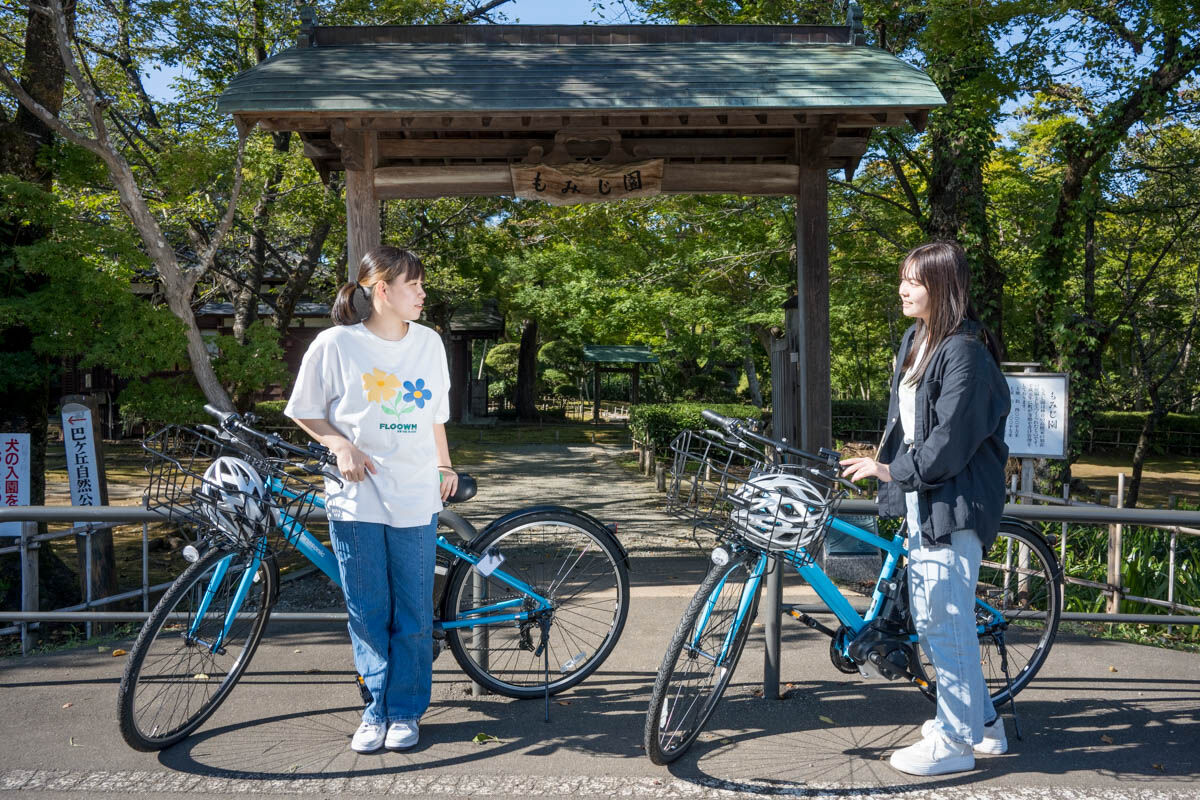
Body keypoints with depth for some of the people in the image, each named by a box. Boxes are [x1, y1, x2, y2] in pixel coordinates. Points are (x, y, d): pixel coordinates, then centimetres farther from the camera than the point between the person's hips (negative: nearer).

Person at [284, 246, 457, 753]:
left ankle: (405, 712, 23)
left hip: (416, 502, 2)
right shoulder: (335, 344, -5)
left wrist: (445, 466, 18)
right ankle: (377, 708, 24)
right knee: (368, 614, 6)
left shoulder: (429, 343, 6)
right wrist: (341, 446, -12)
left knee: (413, 615, 7)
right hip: (357, 501, -2)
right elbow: (306, 413, 3)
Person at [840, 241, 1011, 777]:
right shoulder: (915, 341, 12)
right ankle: (981, 722, 33)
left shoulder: (964, 352, -17)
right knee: (929, 619, 17)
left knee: (946, 621, -2)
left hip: (955, 504, -10)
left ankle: (955, 742, 13)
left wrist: (891, 470, -13)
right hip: (922, 499, 10)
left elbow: (951, 441, -20)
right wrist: (885, 464, 8)